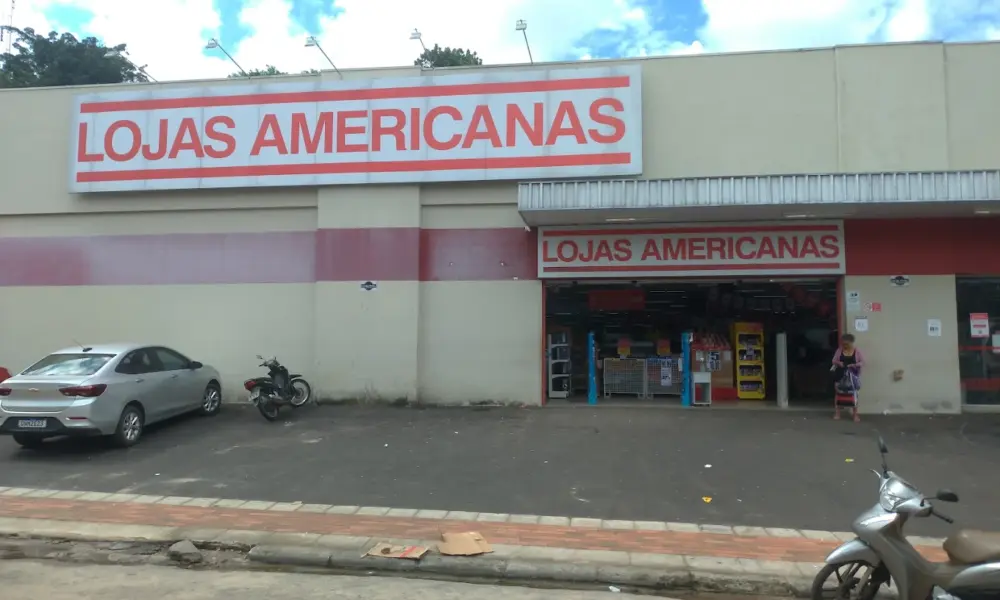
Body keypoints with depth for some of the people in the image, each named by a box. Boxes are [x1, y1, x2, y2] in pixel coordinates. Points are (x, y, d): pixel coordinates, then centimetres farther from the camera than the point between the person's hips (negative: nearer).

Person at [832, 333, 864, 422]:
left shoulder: (857, 352, -4)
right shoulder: (839, 350, 1)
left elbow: (862, 362, -6)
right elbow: (834, 360, 4)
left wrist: (854, 365, -22)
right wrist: (838, 363, -18)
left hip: (852, 376, -2)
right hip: (840, 375, 2)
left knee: (853, 395, -1)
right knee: (838, 393, 6)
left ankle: (855, 415, 7)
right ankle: (837, 413, 15)